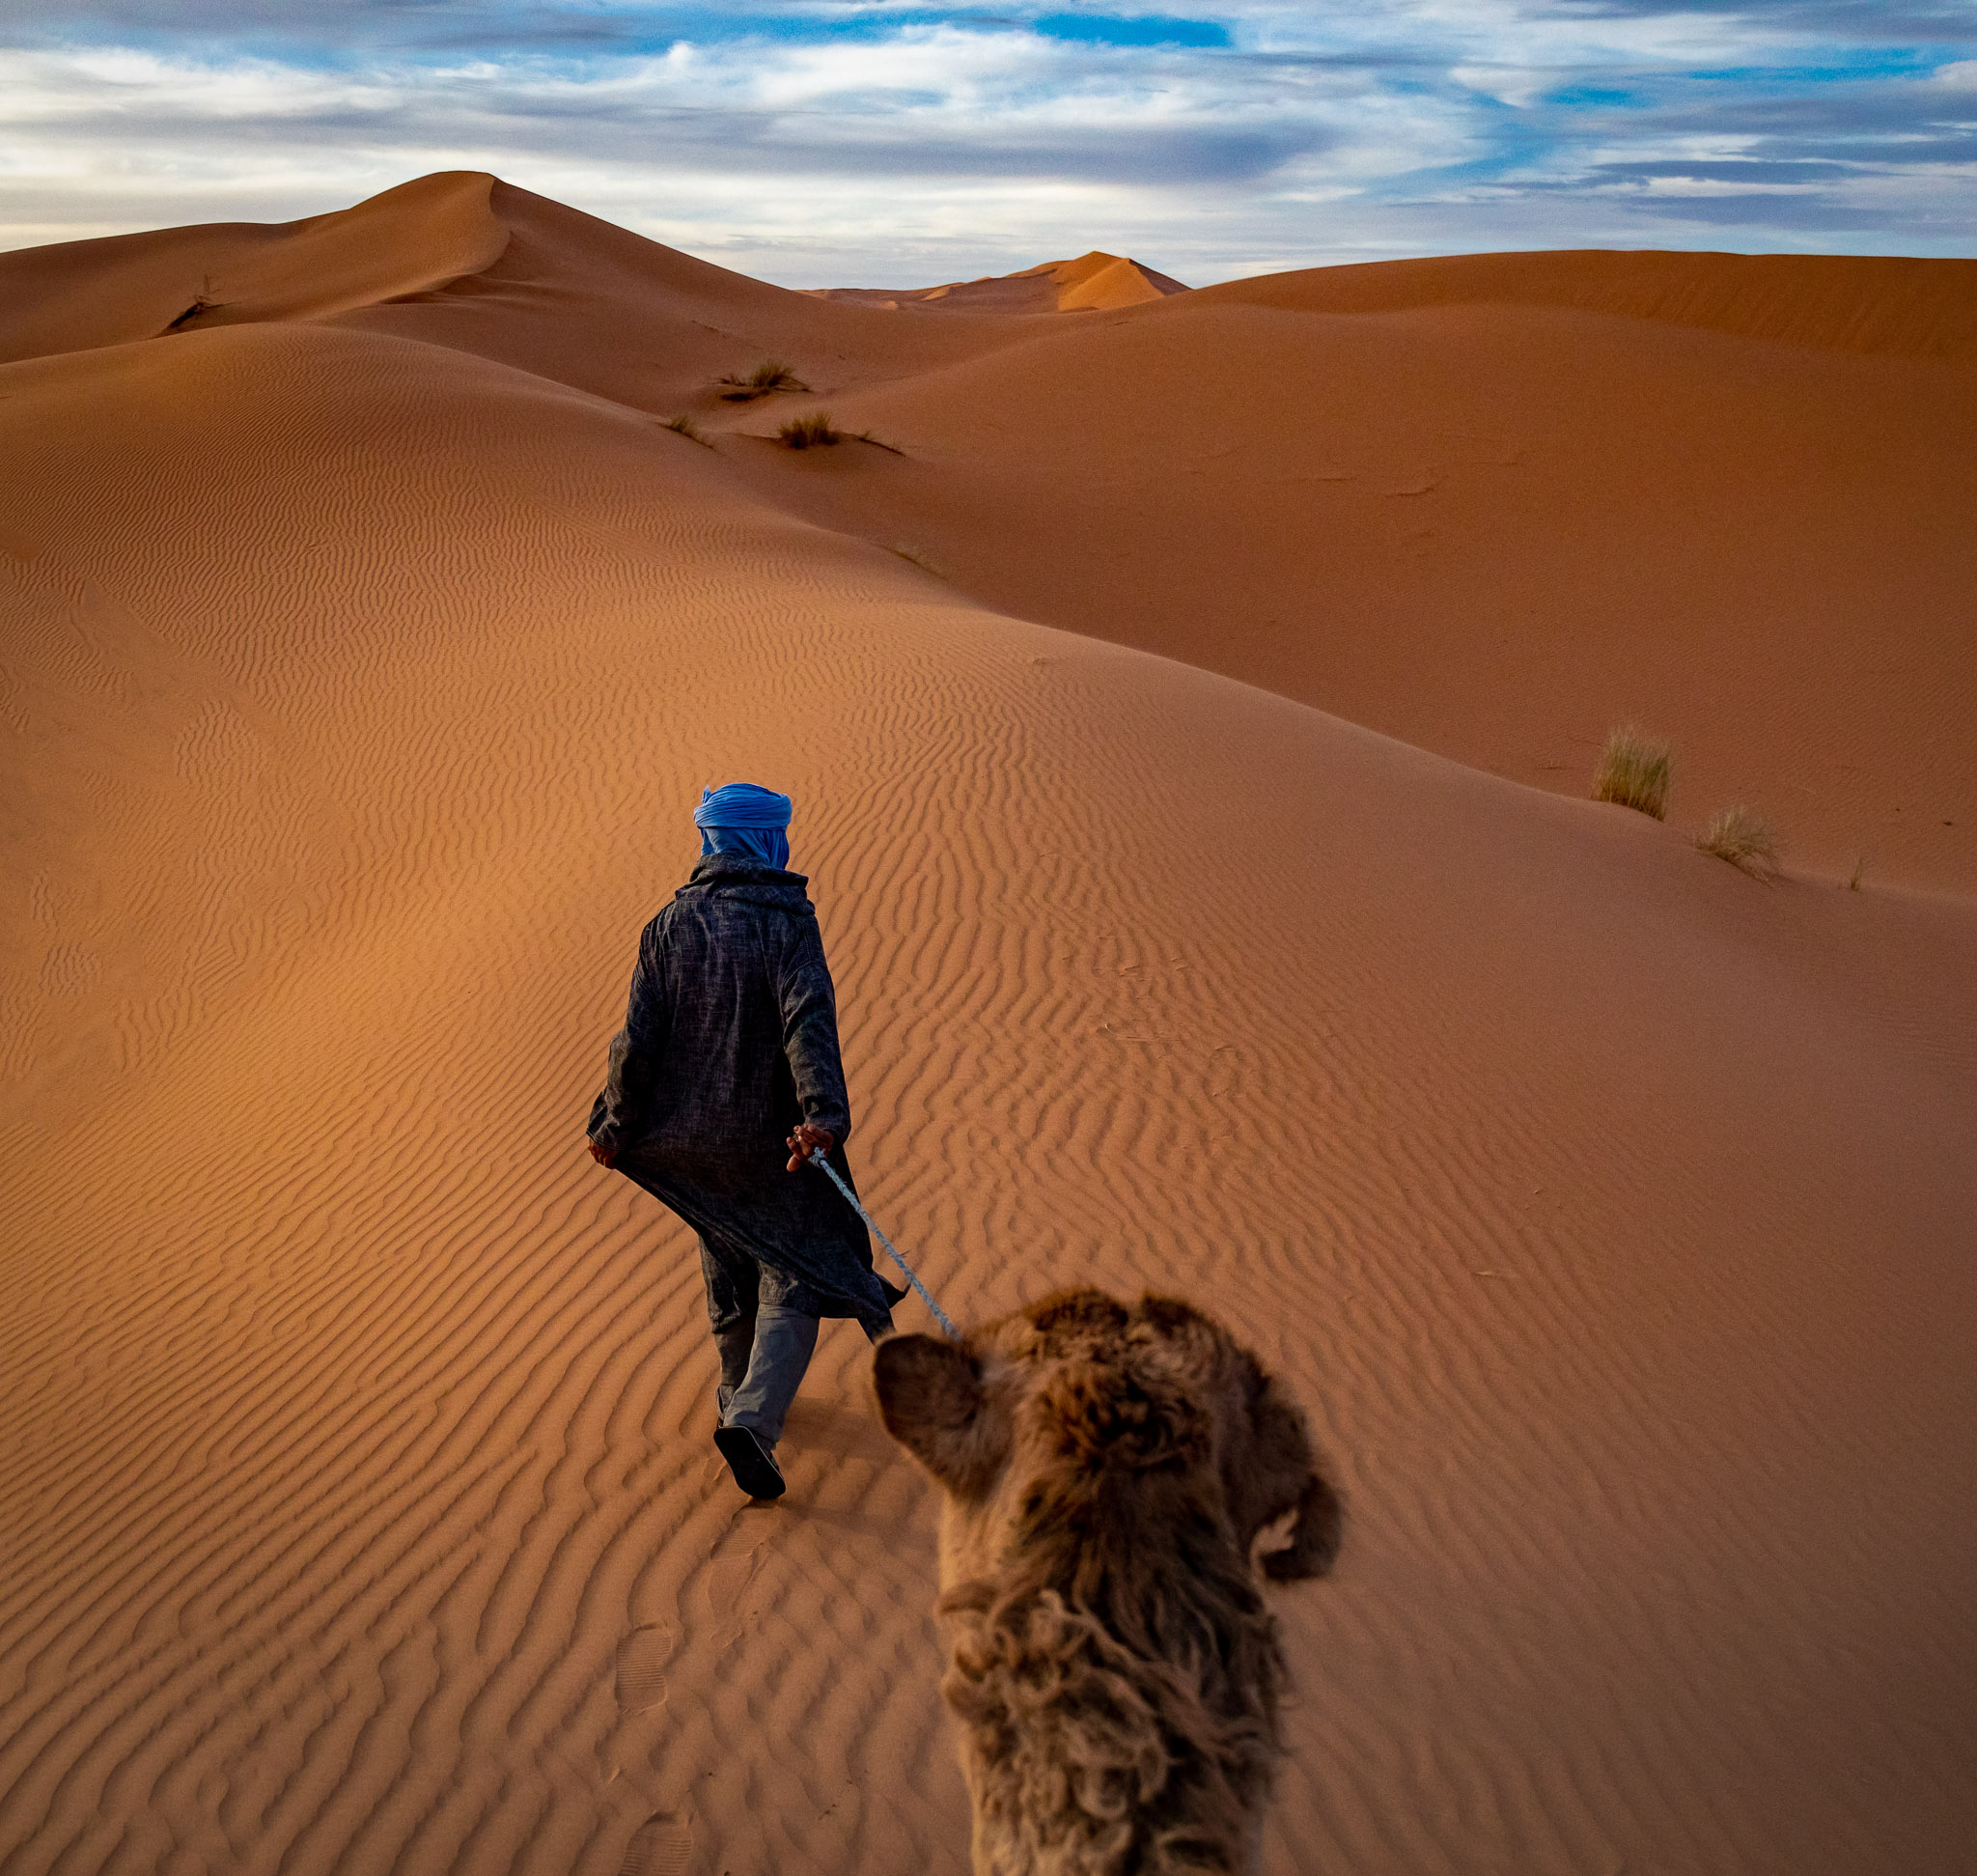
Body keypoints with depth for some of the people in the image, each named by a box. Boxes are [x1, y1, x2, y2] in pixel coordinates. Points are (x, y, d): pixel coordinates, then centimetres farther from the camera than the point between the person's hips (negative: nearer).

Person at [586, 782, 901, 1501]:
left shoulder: (669, 925, 0)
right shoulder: (787, 924, -12)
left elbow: (639, 1039, -2)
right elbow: (809, 1020, -27)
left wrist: (615, 1126, 7)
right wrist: (824, 1113, -37)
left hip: (691, 1133, 5)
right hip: (772, 1136, -5)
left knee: (728, 1270, 22)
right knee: (794, 1279, 4)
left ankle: (742, 1396, 40)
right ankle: (753, 1420, -11)